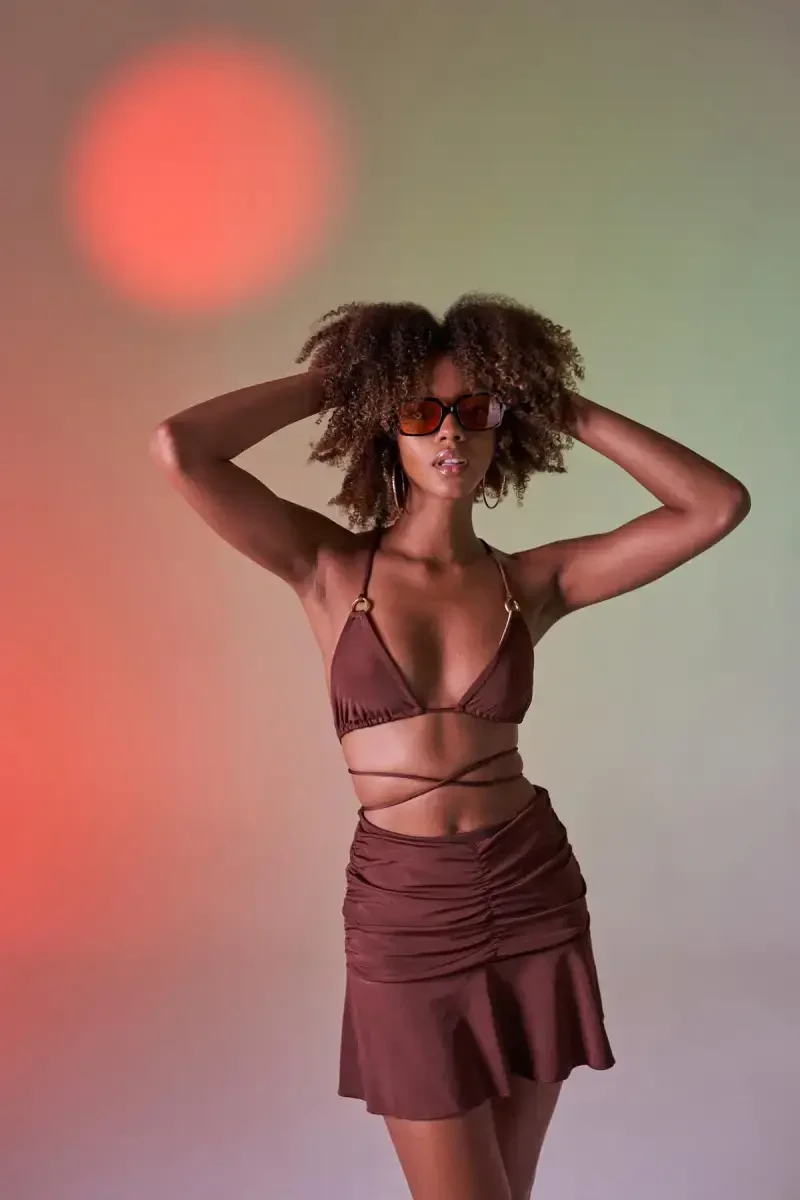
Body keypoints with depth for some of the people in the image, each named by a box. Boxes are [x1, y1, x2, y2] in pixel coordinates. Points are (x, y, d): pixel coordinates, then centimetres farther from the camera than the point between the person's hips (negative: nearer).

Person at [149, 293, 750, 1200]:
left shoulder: (532, 580, 0)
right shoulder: (329, 568, -5)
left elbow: (718, 505, -6)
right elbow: (179, 451, -18)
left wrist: (569, 410, -2)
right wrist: (324, 385, -6)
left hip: (535, 894, 3)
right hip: (403, 912, -2)